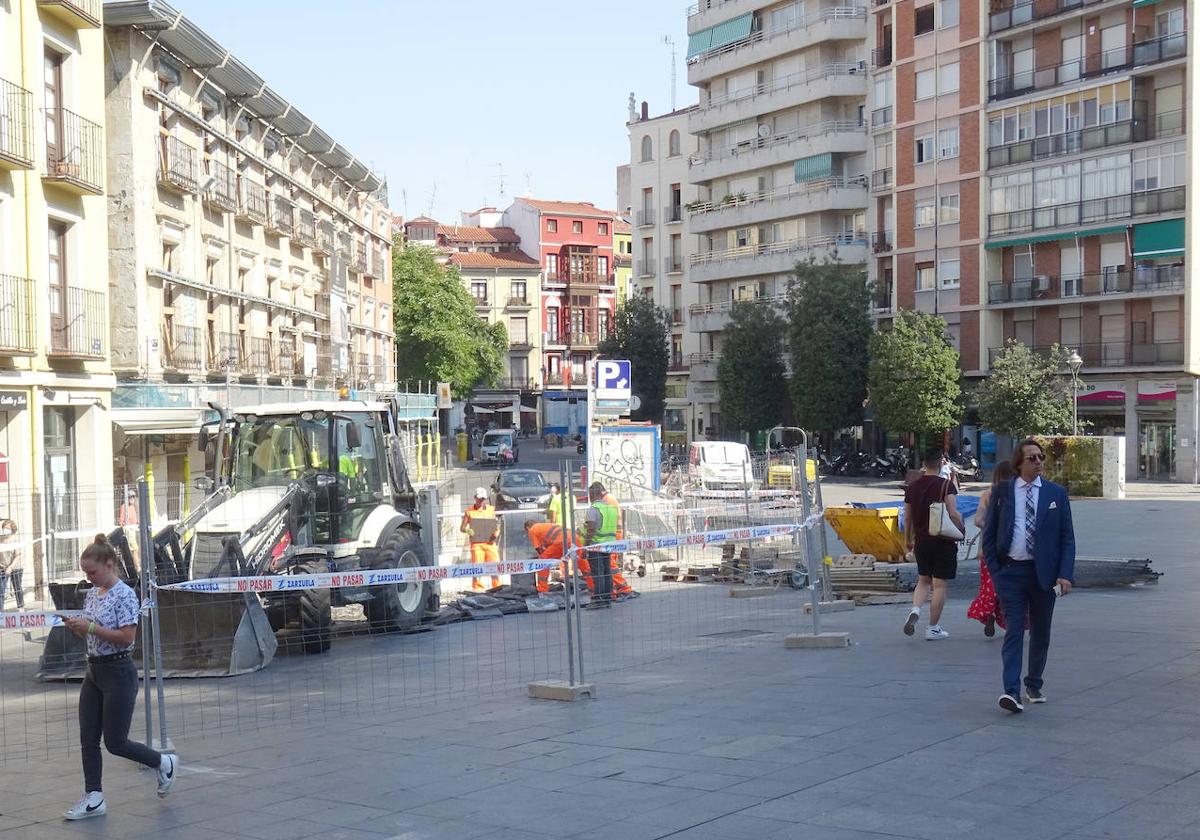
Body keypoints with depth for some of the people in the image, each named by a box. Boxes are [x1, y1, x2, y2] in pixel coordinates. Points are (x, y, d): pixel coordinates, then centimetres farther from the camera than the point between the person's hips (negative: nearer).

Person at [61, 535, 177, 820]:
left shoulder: (124, 595, -16)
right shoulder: (92, 594, 10)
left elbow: (126, 637, -21)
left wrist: (90, 627, -22)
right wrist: (76, 628, -3)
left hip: (118, 673, -8)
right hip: (93, 672, 8)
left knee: (116, 742, -2)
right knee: (88, 740, 6)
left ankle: (164, 763, 21)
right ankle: (94, 799, 12)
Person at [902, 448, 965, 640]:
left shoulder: (912, 487, 4)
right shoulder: (946, 485, -10)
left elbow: (907, 518, 9)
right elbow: (953, 514, -18)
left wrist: (909, 540, 21)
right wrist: (961, 530, -1)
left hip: (921, 541, 5)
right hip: (943, 541, -4)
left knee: (923, 580, 19)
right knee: (939, 584, 3)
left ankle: (915, 610, -7)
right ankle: (933, 628, 6)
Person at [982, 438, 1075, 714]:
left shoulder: (1056, 493, 4)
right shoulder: (1002, 493, 3)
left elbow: (1067, 538, 4)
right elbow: (989, 535, 6)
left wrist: (1065, 575, -7)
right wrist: (995, 571, -4)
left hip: (1044, 573, 2)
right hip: (1011, 572, -2)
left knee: (1041, 632, 11)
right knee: (1014, 630, -10)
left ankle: (1033, 686, 27)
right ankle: (1011, 691, -16)